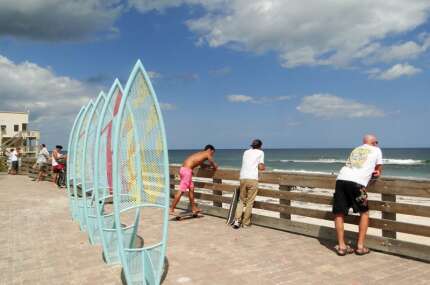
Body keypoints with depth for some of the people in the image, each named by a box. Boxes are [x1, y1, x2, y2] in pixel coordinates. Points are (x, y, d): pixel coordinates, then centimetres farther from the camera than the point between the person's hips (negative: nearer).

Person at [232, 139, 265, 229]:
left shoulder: (246, 152, 21)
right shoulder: (260, 152, 10)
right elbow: (261, 167, 4)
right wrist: (264, 167, 25)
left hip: (243, 178, 4)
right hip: (253, 179, -4)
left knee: (241, 200, 13)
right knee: (250, 202, 5)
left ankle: (237, 220, 1)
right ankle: (246, 222, 10)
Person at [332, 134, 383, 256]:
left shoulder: (355, 150, 32)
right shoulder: (376, 150, 21)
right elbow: (379, 170, 29)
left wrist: (369, 171, 29)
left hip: (341, 179, 4)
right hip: (357, 182, -3)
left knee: (339, 214, 11)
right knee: (364, 213, 16)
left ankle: (341, 246, 10)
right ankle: (360, 246, 15)